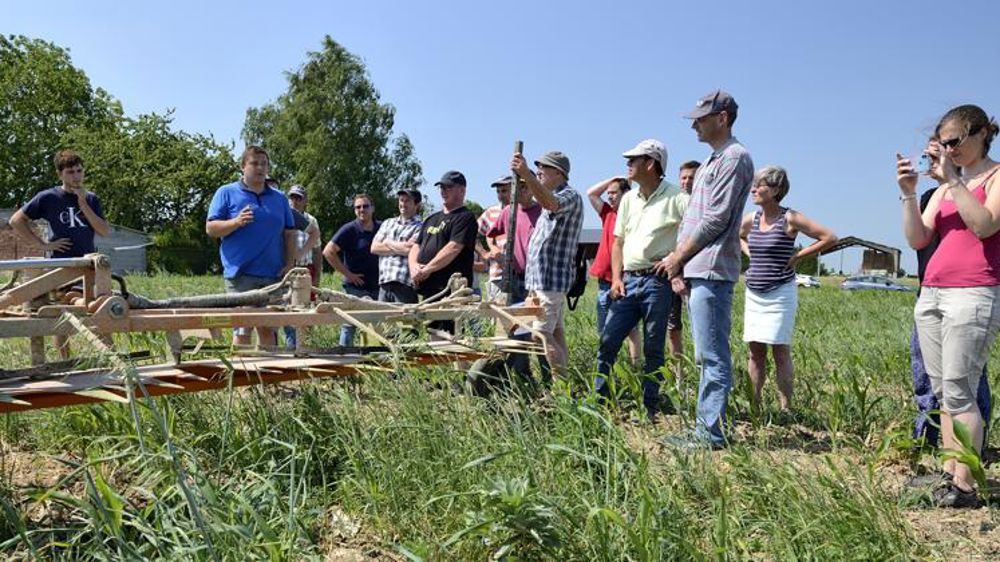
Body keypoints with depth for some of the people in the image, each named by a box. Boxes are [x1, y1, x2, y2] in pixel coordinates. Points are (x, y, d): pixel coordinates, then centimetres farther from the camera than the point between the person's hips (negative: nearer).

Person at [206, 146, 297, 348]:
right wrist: (236, 222, -19)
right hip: (241, 273, -4)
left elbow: (290, 233, 17)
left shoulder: (279, 198, 16)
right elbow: (211, 228, -1)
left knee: (268, 329, 10)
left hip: (273, 274, 4)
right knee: (242, 330, -5)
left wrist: (290, 263, 3)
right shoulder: (226, 193, 4)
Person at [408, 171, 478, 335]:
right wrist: (414, 266, -1)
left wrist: (426, 269, -14)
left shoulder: (465, 217, -3)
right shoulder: (432, 219, 24)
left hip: (450, 290, -8)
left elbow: (453, 248, -15)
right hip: (427, 290, 8)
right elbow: (416, 246, 21)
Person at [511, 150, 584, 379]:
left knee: (542, 334, -16)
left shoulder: (570, 197, -9)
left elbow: (551, 204, -33)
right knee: (556, 334, 10)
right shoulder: (552, 197, 23)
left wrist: (526, 175, -44)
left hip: (551, 279, -10)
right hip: (541, 279, 10)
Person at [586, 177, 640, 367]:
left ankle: (635, 366, 3)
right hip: (605, 280, 7)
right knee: (603, 331, 10)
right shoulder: (608, 214, 12)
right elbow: (591, 193, 19)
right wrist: (613, 179, 12)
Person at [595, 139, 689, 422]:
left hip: (657, 280, -6)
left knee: (653, 350, 3)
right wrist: (616, 279, 6)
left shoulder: (675, 197, -7)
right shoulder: (629, 199, 14)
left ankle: (650, 409, 13)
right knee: (607, 340, 2)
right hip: (628, 279, 6)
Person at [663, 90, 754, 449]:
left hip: (711, 272, -10)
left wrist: (678, 257, -7)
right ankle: (706, 428, 20)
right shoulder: (713, 161, 23)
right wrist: (679, 264, 11)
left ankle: (711, 434, -3)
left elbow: (715, 220, -15)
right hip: (696, 272, 10)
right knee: (707, 357, 13)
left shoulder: (734, 158, -8)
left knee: (713, 357, -7)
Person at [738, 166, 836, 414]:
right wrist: (750, 253, 10)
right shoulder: (751, 219, 6)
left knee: (780, 351, -3)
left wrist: (798, 256, -9)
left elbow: (830, 237, -10)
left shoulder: (790, 219, -10)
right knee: (755, 351, 7)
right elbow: (739, 237, 29)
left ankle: (786, 407, 4)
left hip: (780, 293, -5)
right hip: (753, 293, 5)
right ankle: (753, 405, 13)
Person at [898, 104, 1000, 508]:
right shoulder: (945, 186, 20)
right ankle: (948, 475, 10)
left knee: (959, 393, -11)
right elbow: (917, 239, 10)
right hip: (931, 293, 7)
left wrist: (954, 180, -15)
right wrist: (908, 193, -1)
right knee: (943, 393, 6)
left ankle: (964, 487, -7)